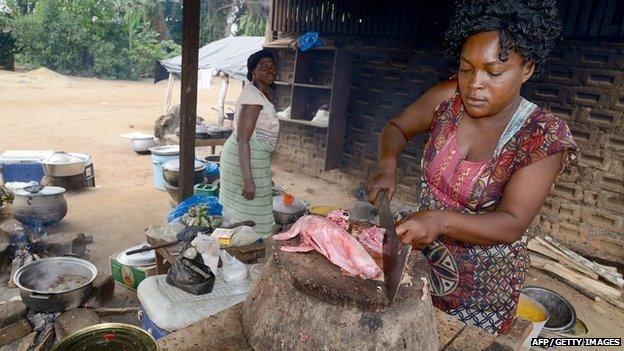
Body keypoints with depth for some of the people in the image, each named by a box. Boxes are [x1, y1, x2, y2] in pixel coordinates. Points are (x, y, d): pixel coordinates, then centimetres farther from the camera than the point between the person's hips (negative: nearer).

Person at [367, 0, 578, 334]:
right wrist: (387, 163, -18)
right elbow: (396, 128, 3)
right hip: (422, 258, 3)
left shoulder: (543, 136, -19)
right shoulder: (447, 98, -11)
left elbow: (512, 224, -23)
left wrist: (440, 221, -39)